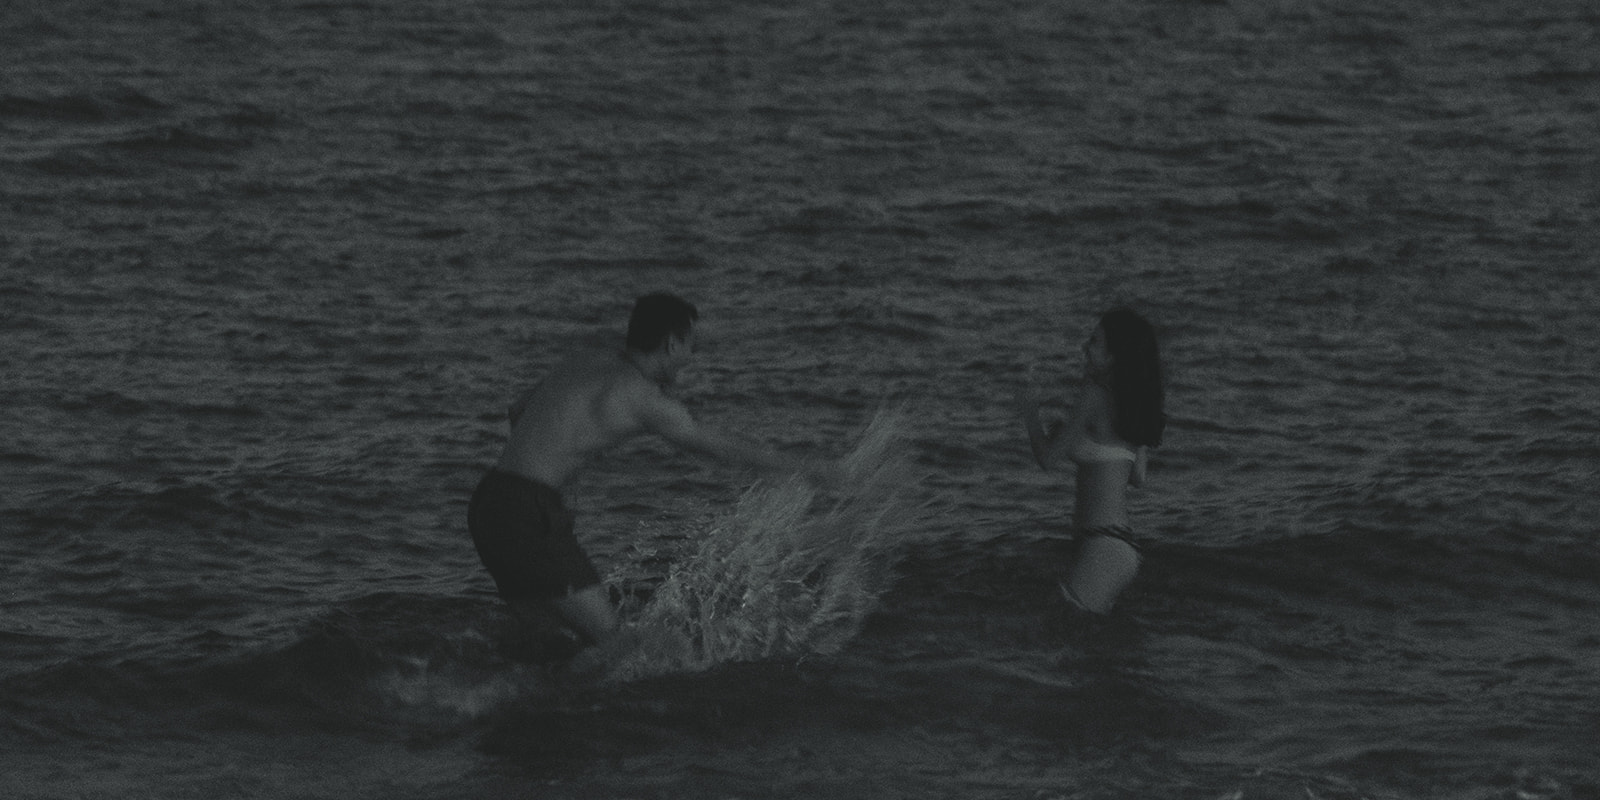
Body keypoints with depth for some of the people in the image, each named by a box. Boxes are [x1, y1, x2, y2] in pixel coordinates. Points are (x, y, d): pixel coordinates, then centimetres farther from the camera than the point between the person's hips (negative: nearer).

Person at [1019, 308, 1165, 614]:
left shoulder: (1095, 394, -12)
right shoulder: (1134, 401, 12)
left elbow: (1048, 458, -9)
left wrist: (1031, 416, 11)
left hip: (1102, 548, -9)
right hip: (1122, 545, 9)